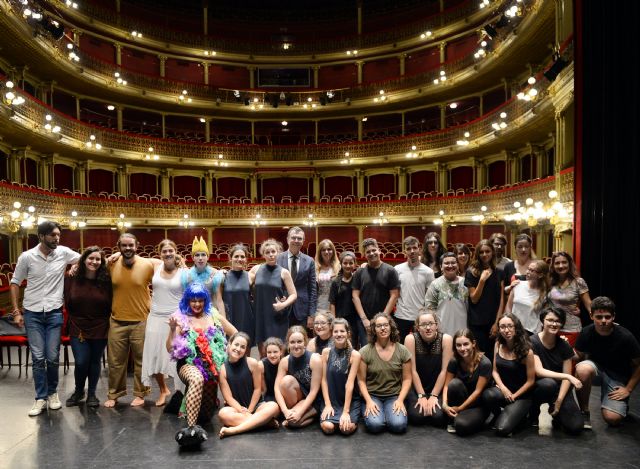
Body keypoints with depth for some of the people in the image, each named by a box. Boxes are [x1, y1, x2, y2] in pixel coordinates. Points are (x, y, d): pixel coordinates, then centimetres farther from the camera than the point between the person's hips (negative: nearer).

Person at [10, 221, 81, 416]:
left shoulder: (64, 252, -4)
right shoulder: (27, 257, -5)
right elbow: (15, 283, 3)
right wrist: (16, 311, 0)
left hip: (54, 313, 1)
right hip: (32, 313, -1)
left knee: (53, 357, 4)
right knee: (38, 357, 1)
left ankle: (52, 392, 25)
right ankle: (41, 398, 13)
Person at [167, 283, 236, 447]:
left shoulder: (213, 315, 7)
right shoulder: (181, 318, 1)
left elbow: (236, 335, 14)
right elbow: (170, 349, -4)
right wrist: (172, 329, -18)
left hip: (212, 366, 4)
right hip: (189, 364, -3)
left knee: (206, 415, 8)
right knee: (197, 379, -41)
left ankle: (186, 403, 41)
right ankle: (191, 428, -42)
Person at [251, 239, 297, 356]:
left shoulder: (283, 272, -2)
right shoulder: (256, 269, 4)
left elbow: (294, 295, -1)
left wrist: (283, 304, -16)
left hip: (277, 318, -2)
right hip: (260, 316, 2)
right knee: (262, 353, 8)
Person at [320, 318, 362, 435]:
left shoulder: (354, 355, -10)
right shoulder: (326, 352, -2)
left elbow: (350, 383, -14)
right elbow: (324, 380, -1)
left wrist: (346, 411, -17)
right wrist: (328, 405, -9)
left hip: (350, 400, -1)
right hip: (331, 400, 1)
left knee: (346, 428, -24)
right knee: (327, 427, -23)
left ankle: (352, 418, 10)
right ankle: (334, 417, 11)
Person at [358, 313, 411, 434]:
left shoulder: (402, 351, 0)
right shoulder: (365, 352, -5)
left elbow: (407, 379, 2)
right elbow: (361, 380, -4)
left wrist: (400, 400, -10)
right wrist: (369, 401, -16)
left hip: (394, 396, 1)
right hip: (372, 395, -1)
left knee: (398, 425, -24)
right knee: (375, 425, -26)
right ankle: (367, 411, 8)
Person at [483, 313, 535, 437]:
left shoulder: (526, 351, -16)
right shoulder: (498, 345, -2)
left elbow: (530, 381, -11)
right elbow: (495, 371, 4)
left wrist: (513, 396, -11)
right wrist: (503, 388, -12)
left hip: (521, 396, -4)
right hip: (502, 389, 4)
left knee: (502, 430, -20)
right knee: (487, 395, -33)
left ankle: (520, 415, 14)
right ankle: (500, 415, 2)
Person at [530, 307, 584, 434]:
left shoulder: (564, 346, -2)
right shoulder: (532, 342, -14)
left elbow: (566, 377, -4)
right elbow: (539, 371, -20)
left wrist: (559, 400, -16)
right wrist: (568, 376, -26)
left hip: (559, 388, 3)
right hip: (538, 385, -2)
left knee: (576, 427, -18)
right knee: (548, 383, -38)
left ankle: (555, 413, 16)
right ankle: (533, 414, -9)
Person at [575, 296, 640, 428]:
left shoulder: (625, 337, -21)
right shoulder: (587, 333, -15)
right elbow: (579, 356, 0)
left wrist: (628, 389, -7)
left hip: (618, 376, -1)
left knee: (613, 419, -16)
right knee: (583, 369, -36)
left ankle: (622, 403, 22)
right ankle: (584, 412, -14)